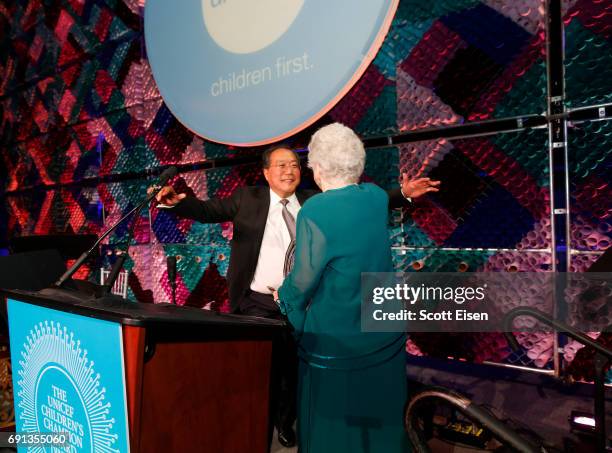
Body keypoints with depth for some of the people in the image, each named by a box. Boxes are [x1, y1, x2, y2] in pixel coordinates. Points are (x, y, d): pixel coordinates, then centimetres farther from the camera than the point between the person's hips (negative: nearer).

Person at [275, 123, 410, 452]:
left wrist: (283, 296, 5)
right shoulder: (378, 198, -5)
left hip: (335, 341, -5)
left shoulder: (314, 212, -24)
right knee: (379, 420, 23)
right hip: (385, 338, 6)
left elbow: (303, 281, -17)